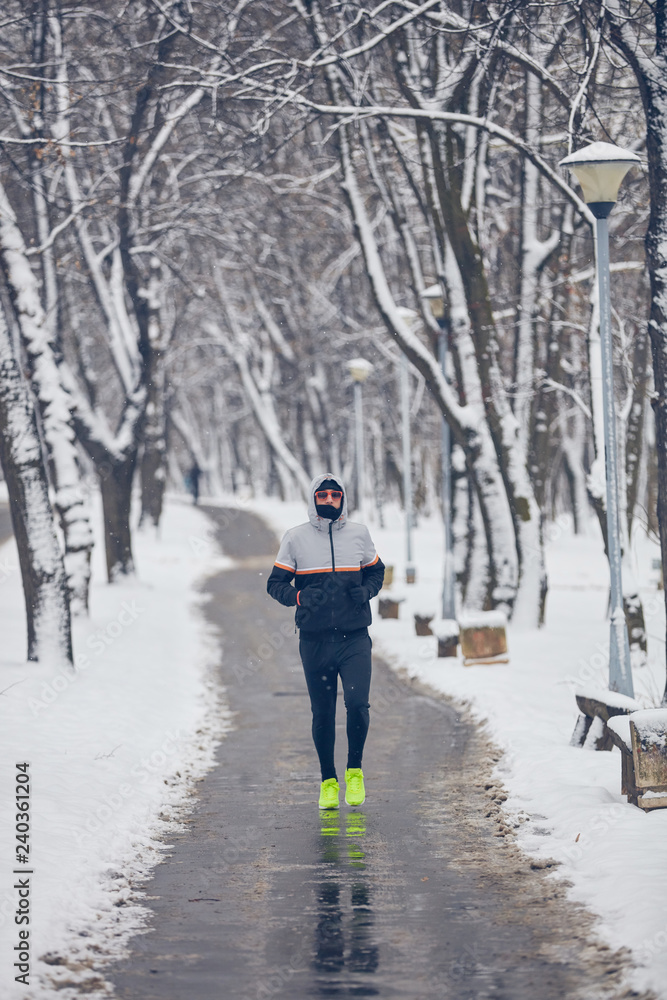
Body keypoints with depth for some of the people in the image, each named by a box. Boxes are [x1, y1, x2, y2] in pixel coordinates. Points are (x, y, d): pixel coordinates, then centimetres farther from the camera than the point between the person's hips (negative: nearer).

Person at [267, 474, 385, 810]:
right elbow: (275, 583, 6)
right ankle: (328, 780, 22)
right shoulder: (295, 538, 2)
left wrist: (365, 591, -3)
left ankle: (354, 770, 7)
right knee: (322, 714, 5)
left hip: (354, 638, 0)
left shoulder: (359, 533, 6)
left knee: (357, 703, -15)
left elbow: (376, 572, 19)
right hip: (315, 640, 0)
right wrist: (299, 597, -14)